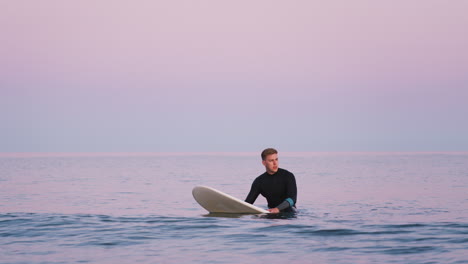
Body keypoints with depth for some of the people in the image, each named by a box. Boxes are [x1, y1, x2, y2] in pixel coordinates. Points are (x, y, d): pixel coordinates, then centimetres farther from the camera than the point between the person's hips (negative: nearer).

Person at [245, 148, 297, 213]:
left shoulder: (288, 176, -9)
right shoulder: (259, 181, 1)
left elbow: (292, 198, -21)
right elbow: (248, 202, -1)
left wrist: (278, 209, -40)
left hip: (288, 210, -6)